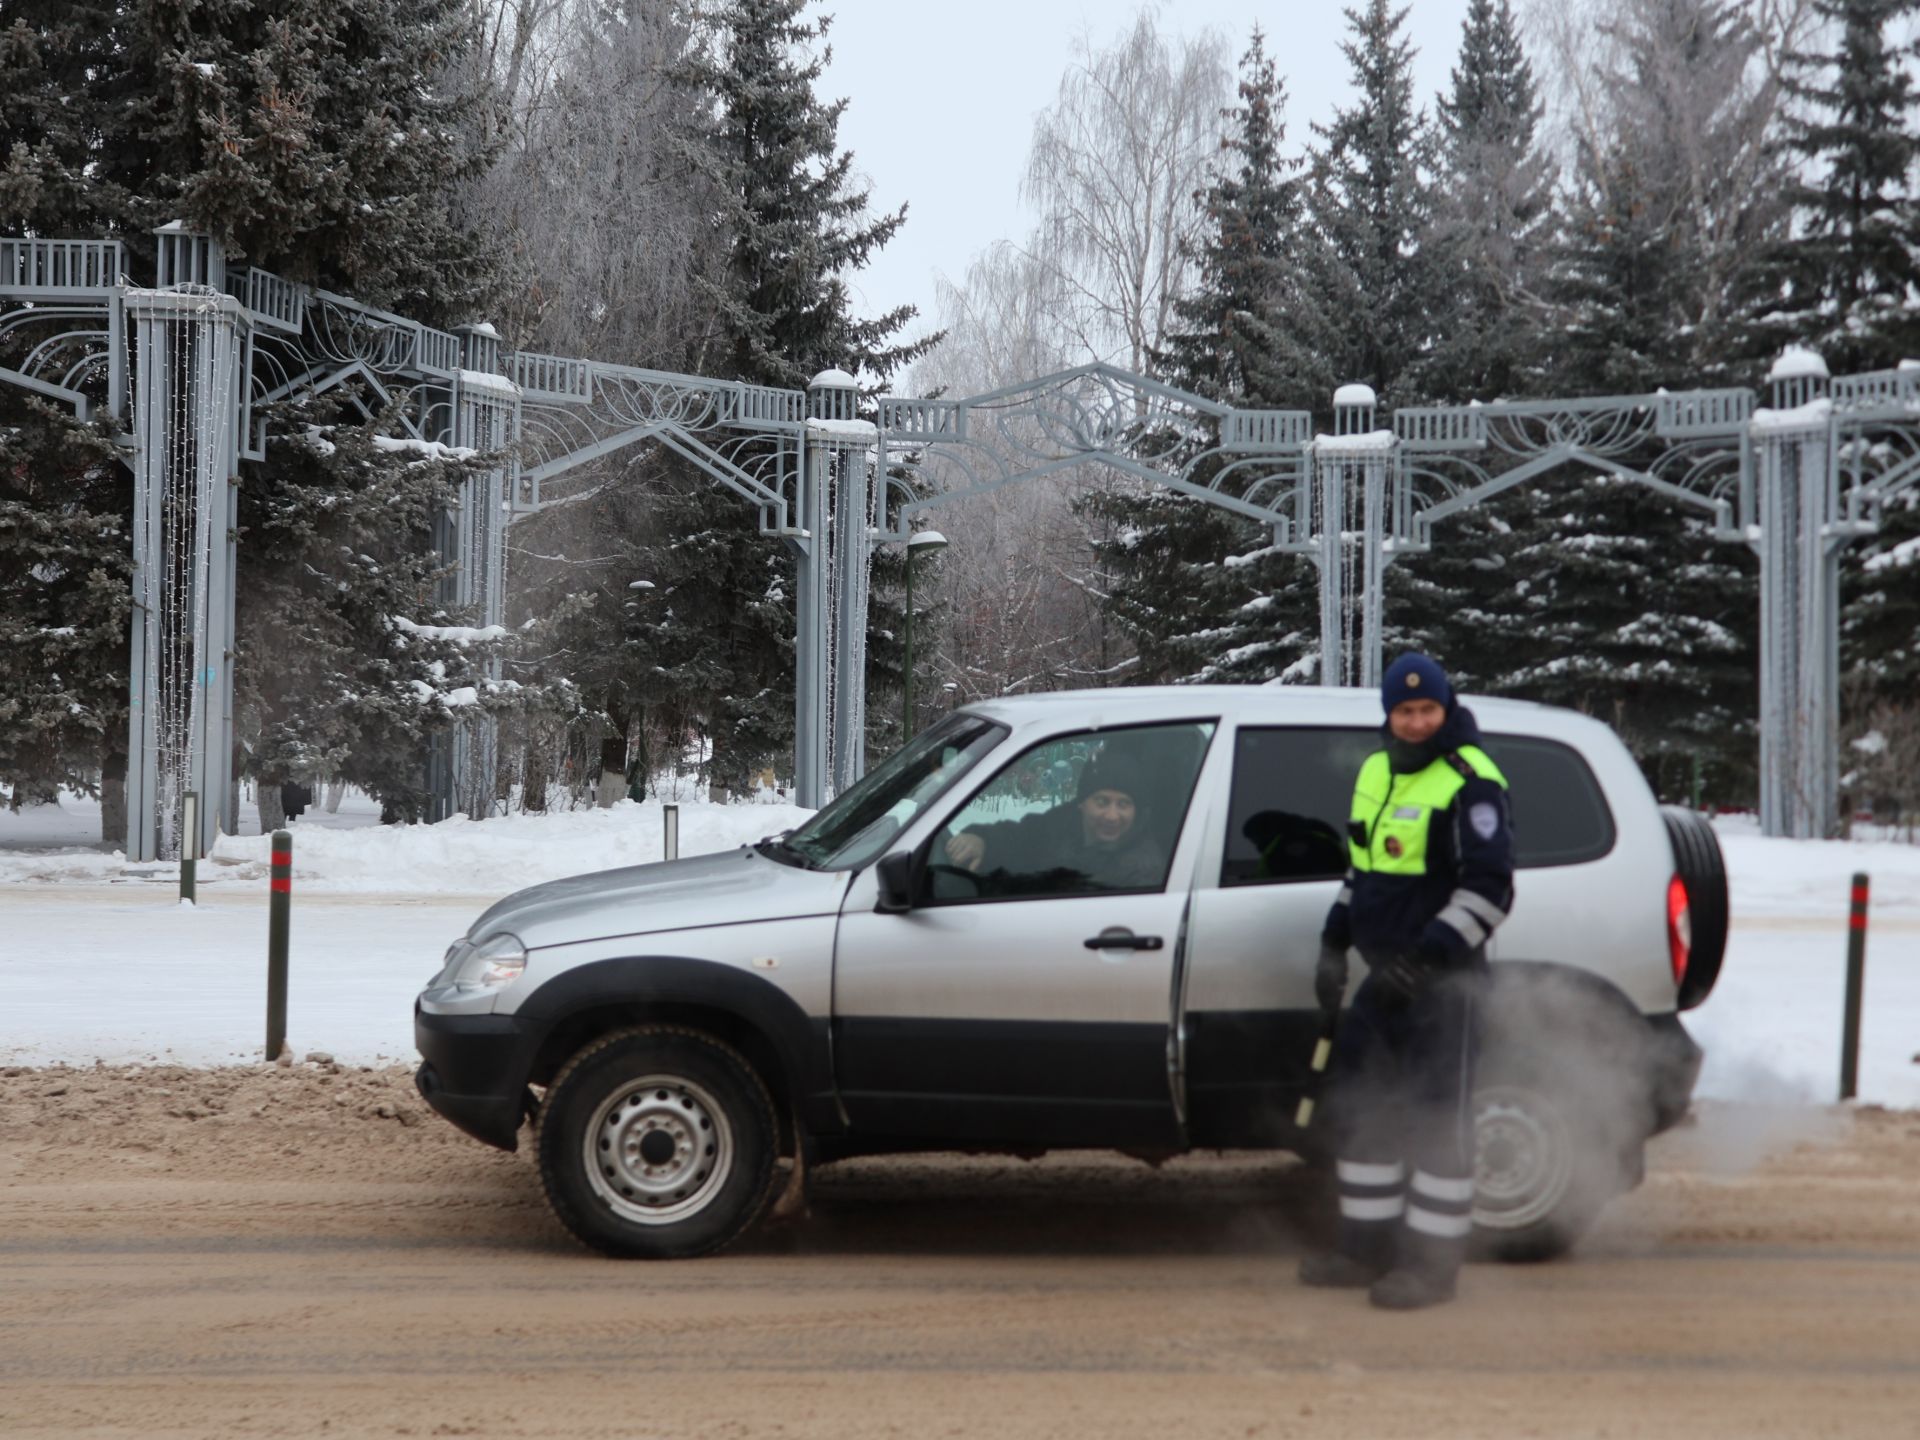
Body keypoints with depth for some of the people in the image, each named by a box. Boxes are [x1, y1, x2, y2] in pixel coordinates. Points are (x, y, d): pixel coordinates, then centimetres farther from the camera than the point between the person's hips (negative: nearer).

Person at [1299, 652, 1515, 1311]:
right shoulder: (1375, 772, 12)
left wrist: (1425, 960, -24)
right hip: (1387, 976, 9)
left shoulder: (1471, 785, -14)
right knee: (1355, 1106, 14)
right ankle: (1368, 1248, 26)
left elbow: (1489, 890, -19)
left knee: (1437, 1120, -5)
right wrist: (1334, 946, 16)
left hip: (1442, 982, -9)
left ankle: (1433, 1264, 3)